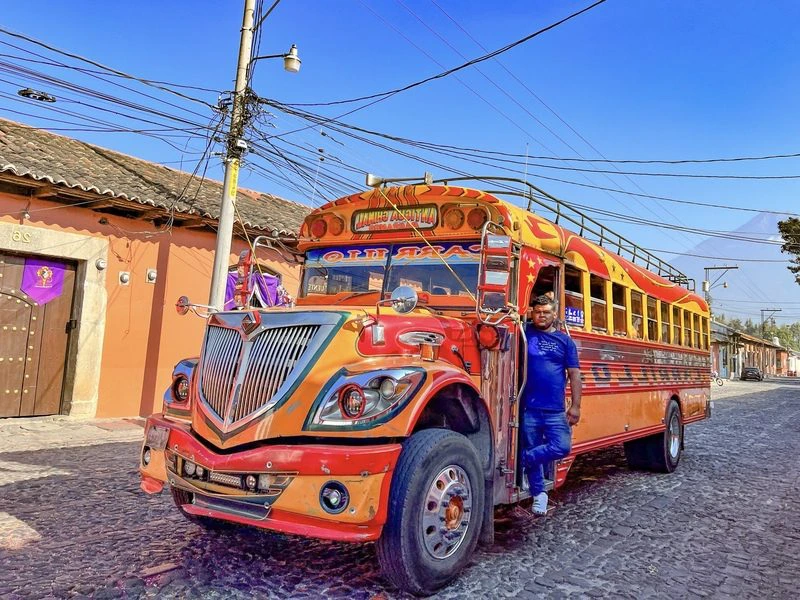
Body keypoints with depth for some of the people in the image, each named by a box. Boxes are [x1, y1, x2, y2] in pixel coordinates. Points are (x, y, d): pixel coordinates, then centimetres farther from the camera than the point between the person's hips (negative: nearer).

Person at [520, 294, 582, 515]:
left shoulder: (565, 340, 7)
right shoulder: (525, 334, 5)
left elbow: (574, 375, 5)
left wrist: (575, 406, 0)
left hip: (556, 410, 1)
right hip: (529, 409, -1)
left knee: (562, 447, -12)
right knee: (532, 449, 7)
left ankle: (521, 460, 5)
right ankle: (539, 494, 25)